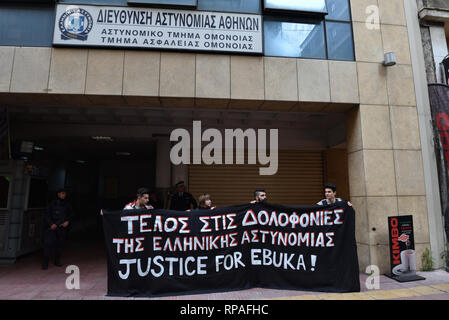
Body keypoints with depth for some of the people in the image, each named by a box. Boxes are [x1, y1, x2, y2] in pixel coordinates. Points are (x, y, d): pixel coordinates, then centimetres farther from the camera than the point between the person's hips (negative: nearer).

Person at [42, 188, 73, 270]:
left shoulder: (67, 205, 10)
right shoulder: (52, 204, 5)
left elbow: (71, 215, 16)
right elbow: (47, 215, 2)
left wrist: (67, 221, -2)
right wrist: (51, 224, -10)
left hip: (62, 227, 2)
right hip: (52, 227, -2)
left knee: (60, 244, 5)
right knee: (48, 243, -10)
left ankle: (57, 261, 20)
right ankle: (45, 263, -2)